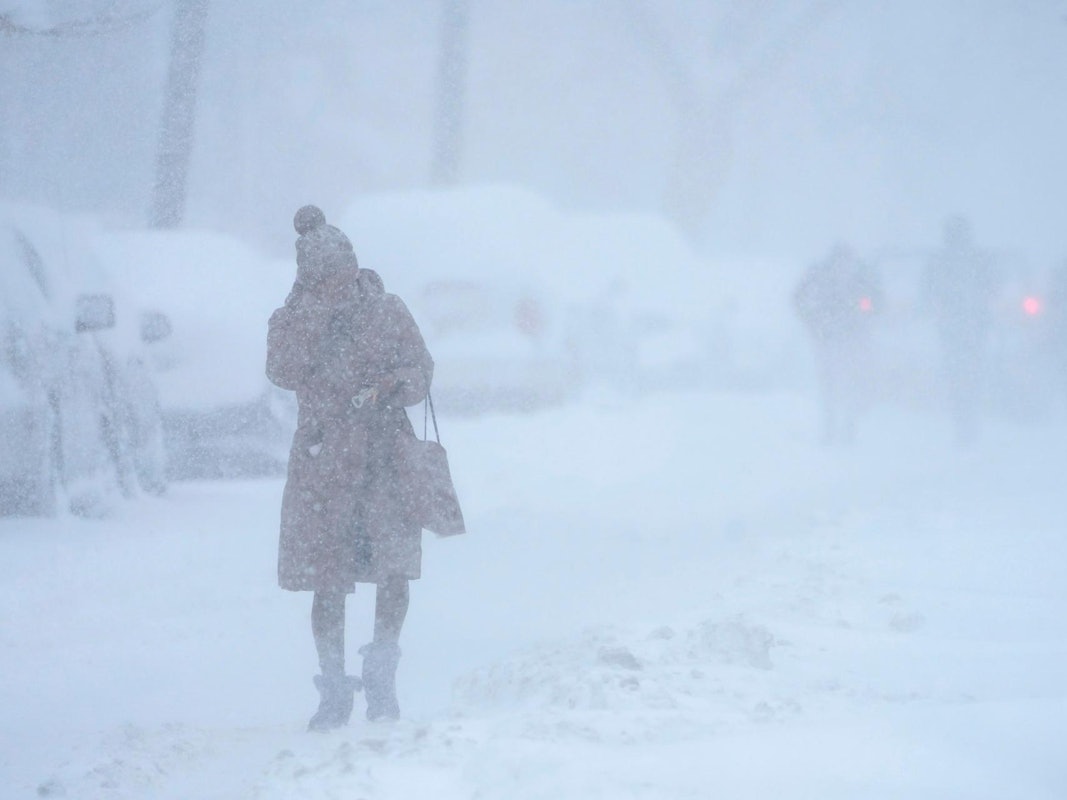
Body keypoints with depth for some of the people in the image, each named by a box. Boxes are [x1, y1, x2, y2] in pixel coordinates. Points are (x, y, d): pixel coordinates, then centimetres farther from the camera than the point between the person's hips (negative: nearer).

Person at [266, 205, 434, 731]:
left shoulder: (386, 312, 5)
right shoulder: (291, 321, 2)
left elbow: (420, 368, 9)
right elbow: (283, 373, -16)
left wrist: (388, 389, -13)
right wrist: (312, 307, -18)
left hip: (385, 455, 0)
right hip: (323, 461, 0)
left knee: (394, 570, -11)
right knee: (328, 581, -1)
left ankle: (381, 680, 9)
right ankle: (335, 693, 12)